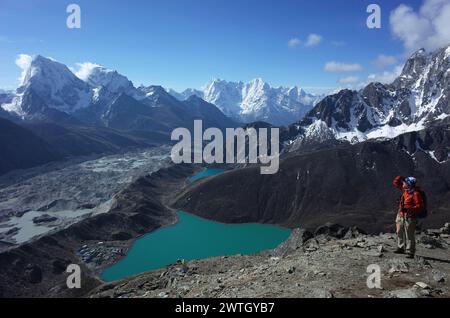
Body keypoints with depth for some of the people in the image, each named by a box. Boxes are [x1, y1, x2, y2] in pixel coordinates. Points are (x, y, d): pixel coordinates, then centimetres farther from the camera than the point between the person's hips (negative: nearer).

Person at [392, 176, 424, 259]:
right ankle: (401, 248, 31)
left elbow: (420, 206, -20)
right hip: (401, 215, 9)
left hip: (409, 217, -9)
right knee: (400, 233, 17)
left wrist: (408, 209, -29)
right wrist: (400, 178, -3)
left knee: (409, 235, -3)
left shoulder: (415, 193, -18)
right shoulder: (405, 189, 5)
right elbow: (396, 183, 16)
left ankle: (410, 252, 3)